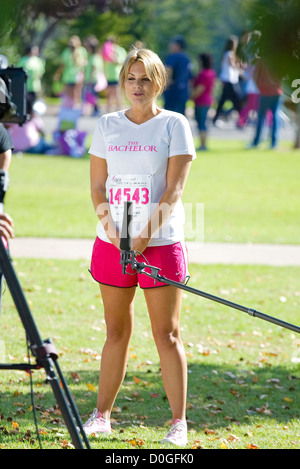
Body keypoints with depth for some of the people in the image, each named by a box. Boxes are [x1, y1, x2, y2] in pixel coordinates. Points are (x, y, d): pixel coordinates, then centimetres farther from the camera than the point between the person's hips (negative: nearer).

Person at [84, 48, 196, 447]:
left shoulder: (174, 125, -1)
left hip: (161, 243, -3)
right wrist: (110, 227, -7)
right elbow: (98, 185, 10)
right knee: (117, 331, 8)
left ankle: (179, 422, 2)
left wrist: (146, 235, -16)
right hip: (112, 244, 3)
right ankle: (101, 415, 15)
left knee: (167, 334, -2)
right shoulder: (108, 125, 10)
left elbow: (174, 188, -7)